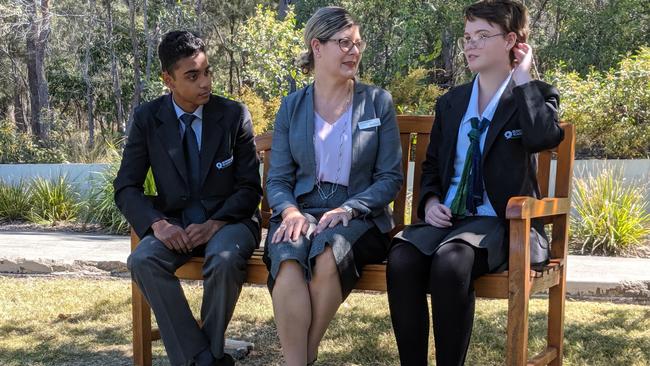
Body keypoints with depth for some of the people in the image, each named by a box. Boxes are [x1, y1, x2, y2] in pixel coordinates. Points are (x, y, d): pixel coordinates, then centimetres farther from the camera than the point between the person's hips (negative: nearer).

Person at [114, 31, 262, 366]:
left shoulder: (234, 115, -4)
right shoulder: (147, 118, -1)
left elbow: (250, 187, -2)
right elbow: (126, 188, -1)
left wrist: (215, 224, -19)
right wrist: (158, 223, -20)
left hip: (228, 219, -2)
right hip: (174, 223, 2)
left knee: (224, 259, -35)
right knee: (142, 260, -30)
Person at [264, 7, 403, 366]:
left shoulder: (378, 102, 6)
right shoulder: (291, 107, 10)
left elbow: (390, 176, 2)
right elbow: (277, 179, 8)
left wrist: (348, 208, -15)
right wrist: (290, 211, -15)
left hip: (358, 217, -1)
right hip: (302, 212, 1)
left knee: (329, 255, -36)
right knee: (288, 259, -34)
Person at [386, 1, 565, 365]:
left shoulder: (537, 95, 4)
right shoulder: (450, 102, 18)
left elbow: (546, 137, -20)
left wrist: (522, 76, -9)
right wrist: (430, 201, 1)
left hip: (502, 223, -4)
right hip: (448, 218, 4)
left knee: (450, 261, -36)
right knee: (401, 258, -28)